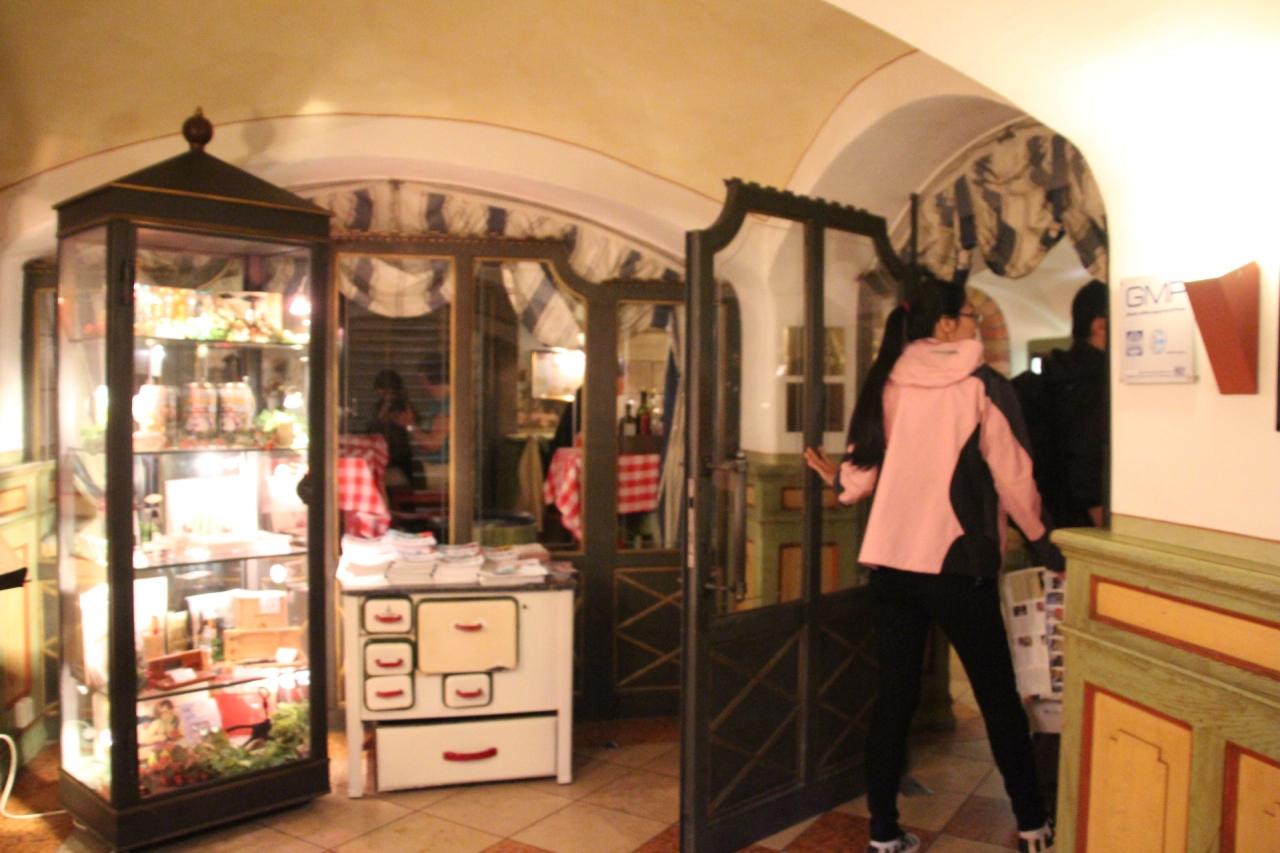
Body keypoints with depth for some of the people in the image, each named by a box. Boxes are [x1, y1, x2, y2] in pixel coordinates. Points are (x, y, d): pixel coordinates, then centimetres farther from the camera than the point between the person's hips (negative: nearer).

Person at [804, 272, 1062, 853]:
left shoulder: (887, 386, 5)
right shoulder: (982, 386, -6)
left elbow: (859, 476, 4)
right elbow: (1012, 477, -5)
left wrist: (831, 475, 26)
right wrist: (1045, 545, 8)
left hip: (889, 561, 4)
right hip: (958, 565, -4)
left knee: (893, 697, 10)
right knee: (998, 697, 13)